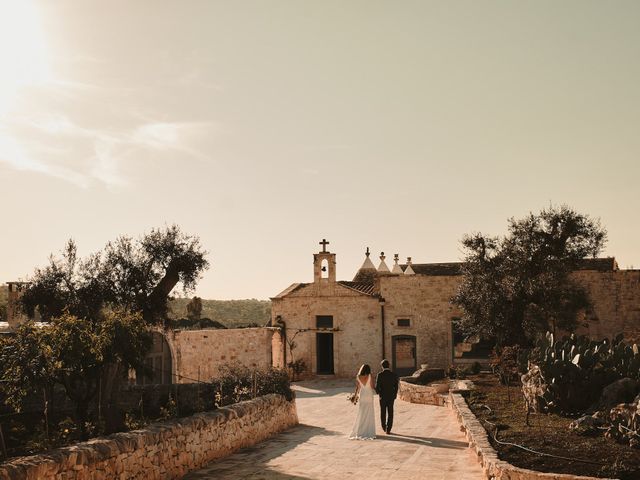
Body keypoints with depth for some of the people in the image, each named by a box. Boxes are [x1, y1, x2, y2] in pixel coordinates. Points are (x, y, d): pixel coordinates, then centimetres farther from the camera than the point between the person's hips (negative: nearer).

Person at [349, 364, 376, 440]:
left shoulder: (358, 377, -3)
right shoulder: (370, 376, -10)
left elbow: (357, 388, -1)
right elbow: (372, 386, -6)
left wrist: (355, 396, 9)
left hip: (362, 396, 2)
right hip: (369, 396, -2)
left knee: (361, 414, 10)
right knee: (369, 414, 6)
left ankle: (360, 431, 9)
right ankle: (369, 431, 7)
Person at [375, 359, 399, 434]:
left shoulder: (380, 375, -12)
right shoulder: (394, 375, -6)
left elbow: (377, 386, -11)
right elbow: (396, 387, -2)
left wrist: (378, 392, 9)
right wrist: (394, 395, 12)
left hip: (383, 397, -1)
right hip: (391, 397, 1)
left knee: (383, 413, 17)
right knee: (390, 413, 5)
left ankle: (384, 427, 29)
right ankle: (388, 429, 1)